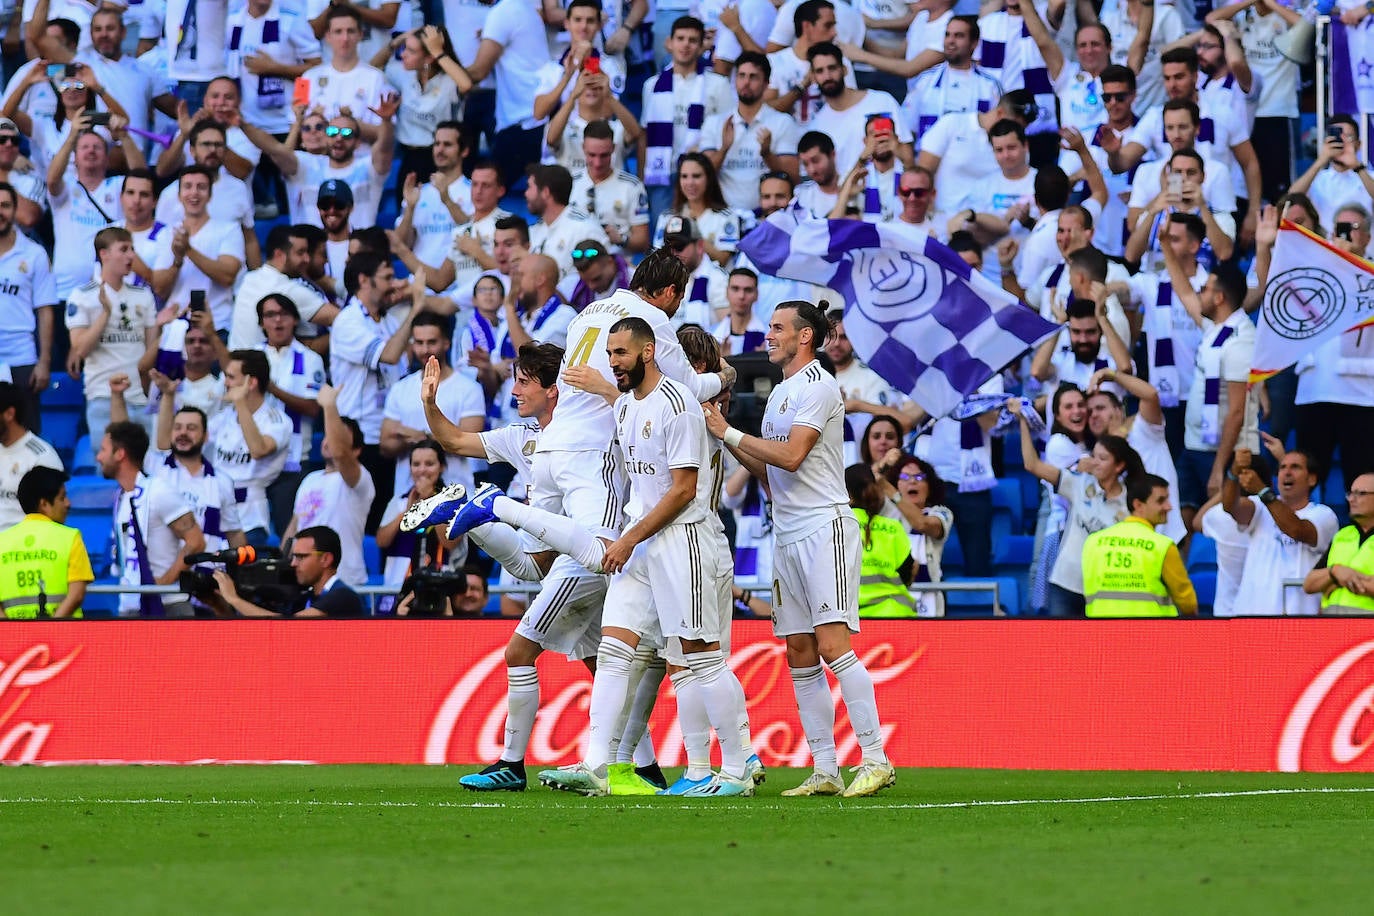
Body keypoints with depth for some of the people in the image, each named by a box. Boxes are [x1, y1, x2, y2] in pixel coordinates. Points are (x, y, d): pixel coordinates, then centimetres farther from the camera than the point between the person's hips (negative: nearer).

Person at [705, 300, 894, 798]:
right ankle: (825, 771, 5)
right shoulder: (779, 394, 21)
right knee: (800, 654, 4)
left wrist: (730, 433, -10)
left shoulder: (818, 385, -7)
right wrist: (727, 441, 11)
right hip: (787, 534, 9)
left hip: (824, 528, -9)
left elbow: (791, 456, -17)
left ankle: (876, 760, -17)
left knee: (833, 644, -16)